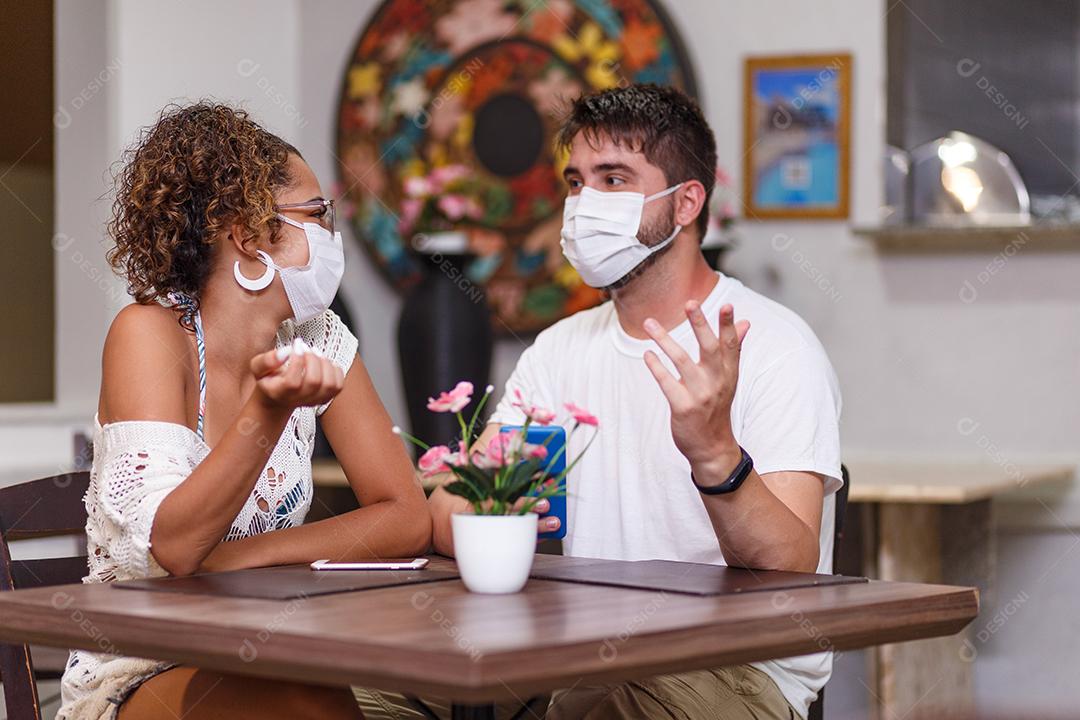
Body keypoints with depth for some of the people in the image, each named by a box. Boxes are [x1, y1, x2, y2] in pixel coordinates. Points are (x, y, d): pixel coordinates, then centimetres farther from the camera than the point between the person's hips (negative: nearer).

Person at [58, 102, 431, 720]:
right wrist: (268, 410, -38)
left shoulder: (315, 340, 2)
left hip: (255, 664, 5)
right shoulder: (150, 333, -13)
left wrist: (236, 555, -15)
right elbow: (170, 547, -24)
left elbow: (409, 518, -4)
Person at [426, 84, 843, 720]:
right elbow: (445, 516, 6)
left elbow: (792, 571, -20)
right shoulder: (561, 348, 14)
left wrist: (715, 454, -40)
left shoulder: (776, 347, -8)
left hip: (740, 666, -5)